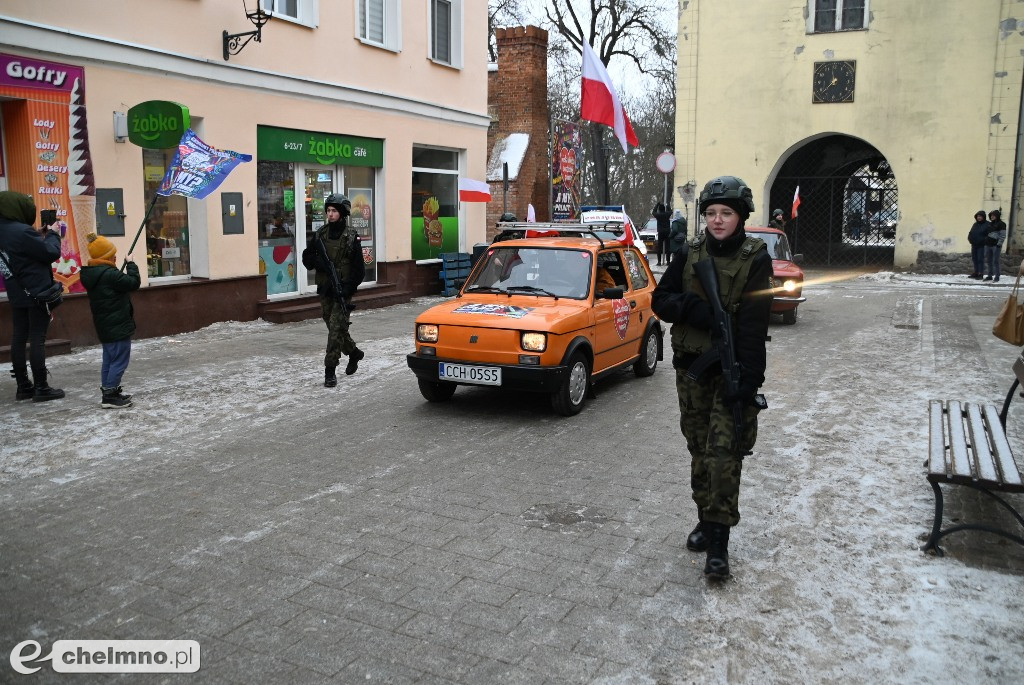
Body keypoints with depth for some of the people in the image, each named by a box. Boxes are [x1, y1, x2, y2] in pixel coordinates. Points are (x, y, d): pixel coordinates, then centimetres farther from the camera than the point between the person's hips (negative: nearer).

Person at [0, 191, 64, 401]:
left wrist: (39, 235, 7)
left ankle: (23, 386, 16)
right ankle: (41, 388, 0)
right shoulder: (22, 231, -19)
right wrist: (52, 234, 1)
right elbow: (52, 253, -15)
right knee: (37, 339, -5)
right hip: (37, 293, -8)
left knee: (19, 338, 10)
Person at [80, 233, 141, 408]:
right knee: (120, 360, -4)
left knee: (109, 359, 18)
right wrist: (130, 264, -8)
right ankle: (110, 396, -3)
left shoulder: (91, 274, 9)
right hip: (118, 325, -10)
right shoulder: (110, 274, -20)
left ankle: (107, 391, 25)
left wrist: (122, 275, 5)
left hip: (104, 326, 10)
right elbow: (134, 282, -18)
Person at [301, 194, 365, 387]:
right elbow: (307, 258, 10)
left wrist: (348, 289, -17)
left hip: (342, 291, -5)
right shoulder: (320, 233, 8)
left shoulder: (351, 236, -6)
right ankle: (354, 353, 38)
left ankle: (330, 371, -7)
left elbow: (359, 269, -8)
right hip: (325, 290, 5)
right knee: (334, 327, 15)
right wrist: (319, 263, -12)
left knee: (336, 328, -10)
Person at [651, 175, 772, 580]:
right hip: (691, 368, 4)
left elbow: (754, 324, -14)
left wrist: (748, 380, -20)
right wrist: (694, 307, -15)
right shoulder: (690, 254, 6)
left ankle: (718, 543, -4)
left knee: (723, 454, -9)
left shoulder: (755, 259, -7)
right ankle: (706, 520, 28)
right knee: (699, 451, 13)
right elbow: (660, 299, 6)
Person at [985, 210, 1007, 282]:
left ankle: (997, 277, -3)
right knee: (989, 261, 11)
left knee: (995, 262, -7)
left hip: (996, 246, -7)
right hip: (988, 245, 7)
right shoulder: (990, 224, 16)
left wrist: (999, 244, -16)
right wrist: (985, 242, 15)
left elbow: (1003, 235, -9)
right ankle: (989, 276, 19)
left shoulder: (1001, 224, -4)